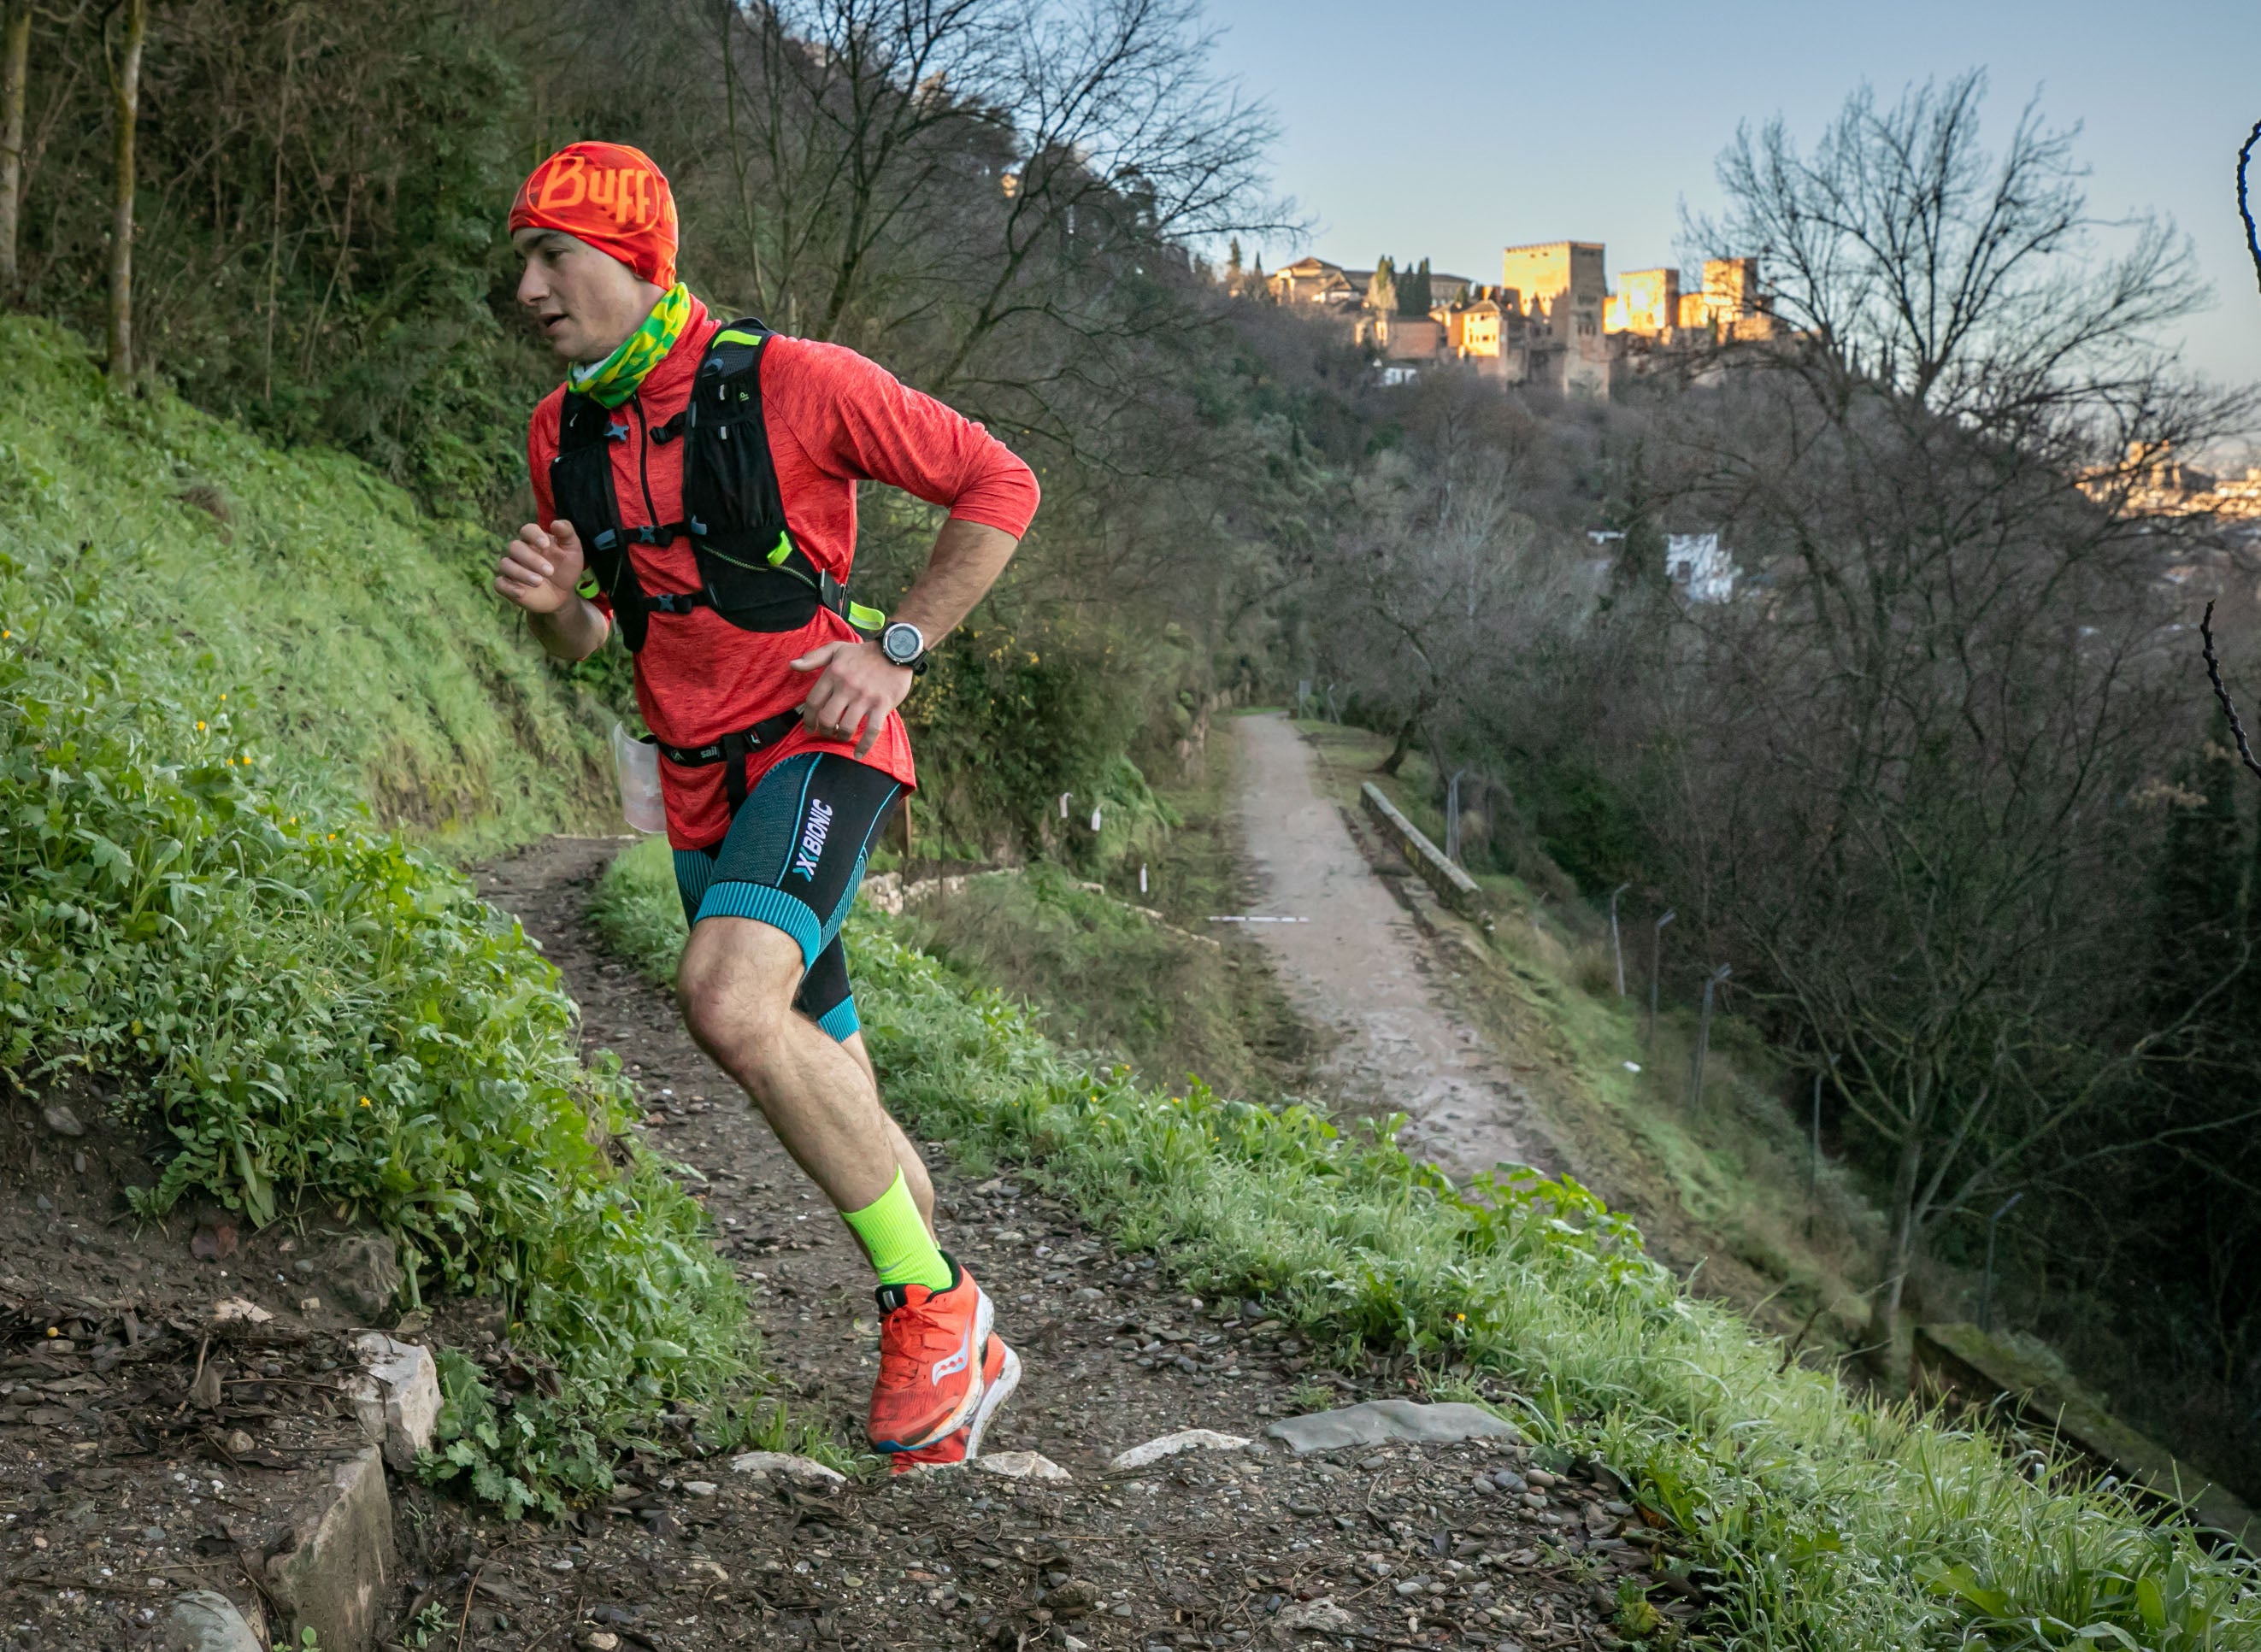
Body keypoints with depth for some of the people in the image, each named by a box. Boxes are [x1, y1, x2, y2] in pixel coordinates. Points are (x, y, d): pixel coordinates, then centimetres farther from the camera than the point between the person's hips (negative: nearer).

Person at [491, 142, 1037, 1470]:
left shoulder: (790, 381, -13)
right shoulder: (563, 432, 6)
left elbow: (999, 483, -8)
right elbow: (589, 640, 17)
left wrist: (899, 649, -13)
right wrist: (555, 602, -7)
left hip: (821, 744, -7)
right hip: (703, 784, 7)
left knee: (728, 999, -31)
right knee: (830, 1099, 14)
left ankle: (936, 1307, -16)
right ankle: (960, 1352, 34)